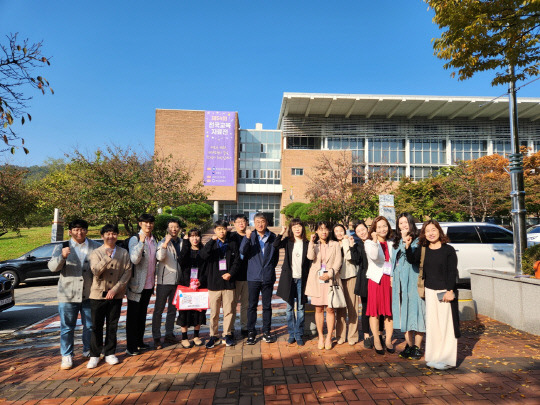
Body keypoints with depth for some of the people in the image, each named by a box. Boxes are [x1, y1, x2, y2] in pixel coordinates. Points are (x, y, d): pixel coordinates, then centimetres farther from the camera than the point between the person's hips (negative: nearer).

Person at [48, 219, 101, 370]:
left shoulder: (95, 247, 4)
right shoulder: (62, 247, 1)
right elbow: (52, 267, -11)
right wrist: (62, 256, -30)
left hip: (89, 294, 2)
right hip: (68, 295, -1)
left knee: (90, 325, 13)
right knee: (67, 327, 7)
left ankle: (88, 350, 31)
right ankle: (67, 356, 22)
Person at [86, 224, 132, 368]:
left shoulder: (124, 253, 5)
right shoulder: (96, 253, 2)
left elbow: (127, 273, -2)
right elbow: (96, 271, -14)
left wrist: (115, 289, -10)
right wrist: (107, 258, -26)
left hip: (116, 295, 1)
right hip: (98, 294, -1)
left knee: (112, 326, 9)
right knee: (97, 326, 4)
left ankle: (110, 354, 22)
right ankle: (94, 355, 18)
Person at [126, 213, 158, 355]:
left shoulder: (153, 240, 10)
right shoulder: (135, 239, -10)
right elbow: (134, 259, -23)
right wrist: (141, 242, -31)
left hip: (149, 284, 7)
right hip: (136, 284, -6)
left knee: (142, 313, 16)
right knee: (133, 315, 3)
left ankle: (139, 342, 28)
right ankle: (131, 346, 12)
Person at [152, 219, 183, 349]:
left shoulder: (182, 242, 8)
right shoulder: (162, 242, -6)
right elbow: (159, 257, -25)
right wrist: (166, 243, -37)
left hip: (177, 281, 5)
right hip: (164, 281, -5)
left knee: (173, 309, 14)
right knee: (159, 310, 2)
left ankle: (169, 334, 26)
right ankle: (156, 337, 11)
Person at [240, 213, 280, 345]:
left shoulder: (273, 237, 3)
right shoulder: (250, 236, 0)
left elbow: (276, 256, 10)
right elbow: (242, 251, -14)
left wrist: (270, 267, 4)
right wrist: (247, 238, -28)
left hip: (268, 277, 1)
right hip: (253, 277, -1)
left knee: (267, 305, 11)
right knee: (252, 305, 7)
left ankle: (266, 332, 24)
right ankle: (251, 332, 19)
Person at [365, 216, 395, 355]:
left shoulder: (391, 244, 13)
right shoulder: (369, 243, 0)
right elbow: (374, 256, -19)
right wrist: (375, 240, -25)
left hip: (390, 280, 3)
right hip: (376, 280, -3)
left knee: (390, 311, 6)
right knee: (375, 311, 2)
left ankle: (388, 341, 17)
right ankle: (377, 341, 14)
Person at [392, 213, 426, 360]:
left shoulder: (418, 241, -4)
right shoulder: (396, 242, 15)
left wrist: (406, 242, -23)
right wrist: (392, 278, 16)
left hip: (414, 281, -5)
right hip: (400, 282, 6)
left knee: (415, 311, -3)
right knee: (404, 312, 8)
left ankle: (417, 347, 8)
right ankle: (409, 345, 18)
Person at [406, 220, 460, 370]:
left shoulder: (448, 250, -6)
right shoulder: (423, 249, 6)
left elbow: (452, 272, -7)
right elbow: (412, 260, -7)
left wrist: (450, 291, -11)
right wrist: (408, 247, -18)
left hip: (445, 292, -4)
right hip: (430, 291, 4)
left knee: (445, 324, 0)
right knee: (432, 324, 8)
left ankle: (446, 359, 11)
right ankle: (434, 357, 20)